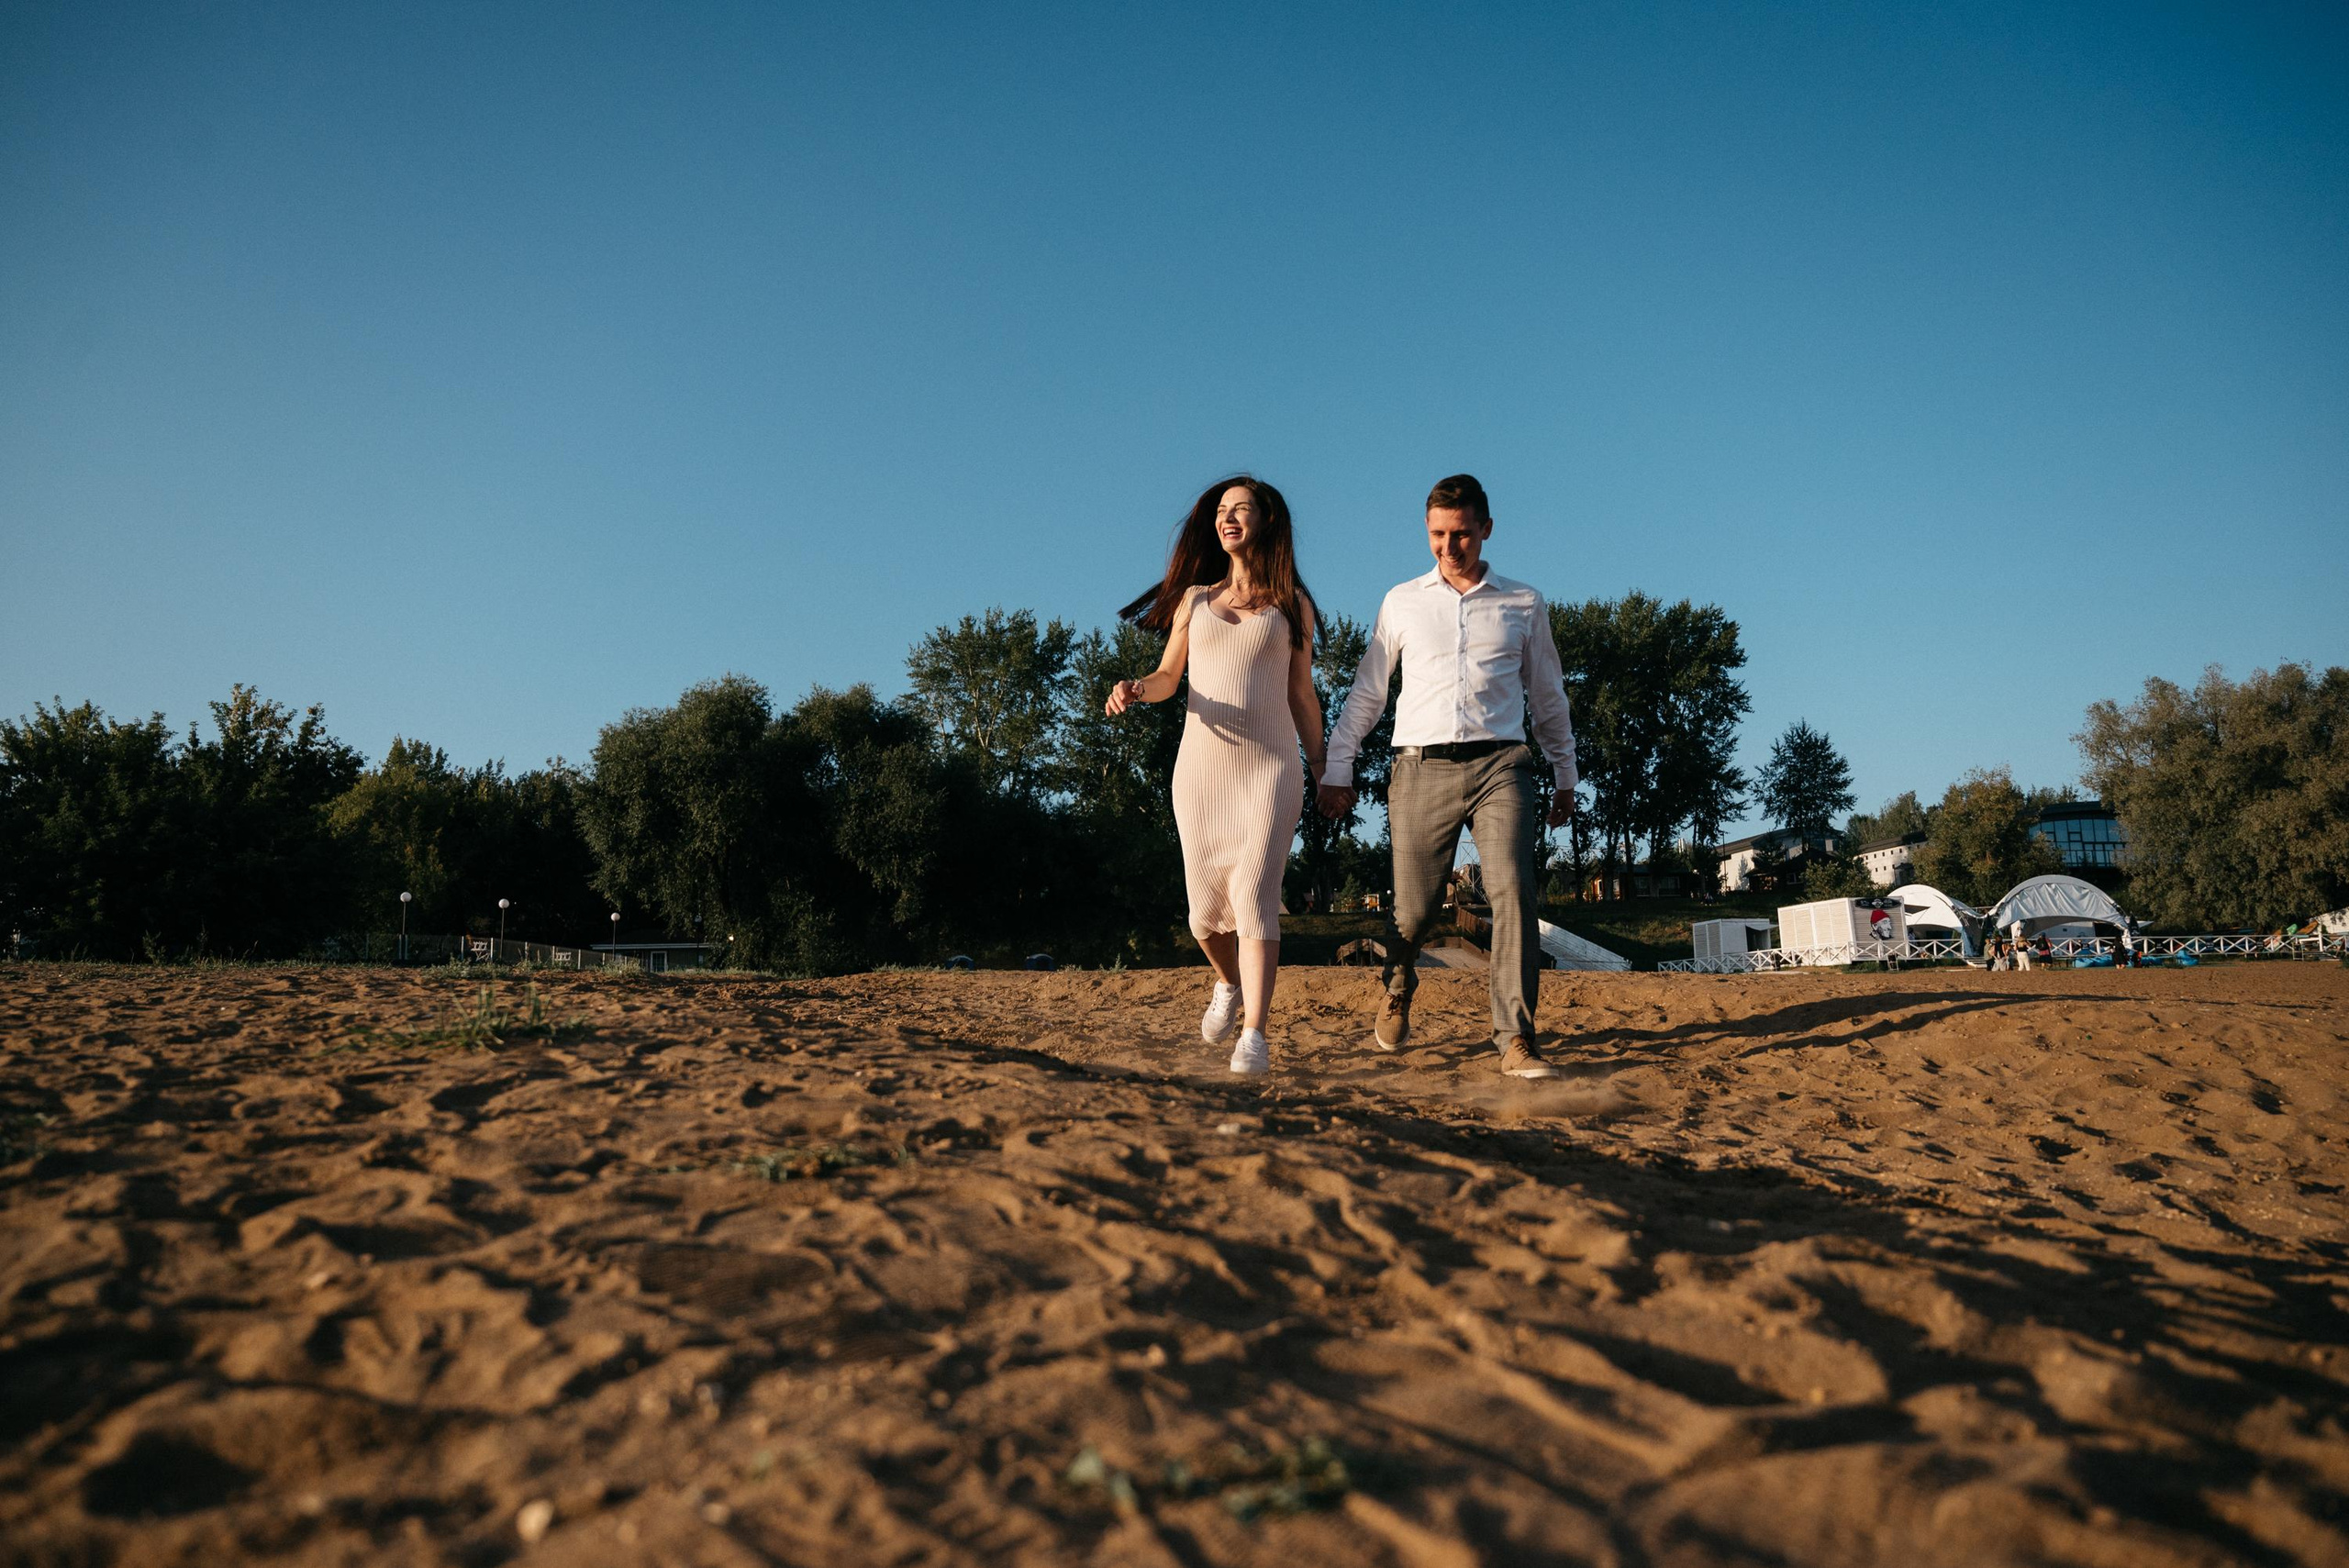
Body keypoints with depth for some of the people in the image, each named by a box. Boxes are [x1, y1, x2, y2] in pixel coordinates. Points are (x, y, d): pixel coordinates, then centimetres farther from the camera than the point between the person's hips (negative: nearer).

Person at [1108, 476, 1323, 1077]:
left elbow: (1301, 694, 12)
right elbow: (1168, 677, 15)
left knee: (1254, 893, -17)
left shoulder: (1292, 603, 10)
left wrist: (1322, 770, 9)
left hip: (1271, 764, -2)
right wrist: (1134, 689, -7)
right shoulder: (1194, 598, 14)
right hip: (1202, 764, 2)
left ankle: (1254, 1035, -17)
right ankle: (1229, 984, 35)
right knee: (1207, 907, 4)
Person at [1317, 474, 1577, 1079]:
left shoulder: (1524, 604, 13)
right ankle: (1396, 992, 35)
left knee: (1513, 890, -17)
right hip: (1422, 768, 0)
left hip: (1499, 764, 0)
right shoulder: (1402, 602, 13)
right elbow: (1366, 694, 16)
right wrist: (1336, 769, 11)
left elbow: (1548, 696, 22)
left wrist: (1566, 775, 22)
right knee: (1413, 908, 3)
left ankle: (1516, 1041, -16)